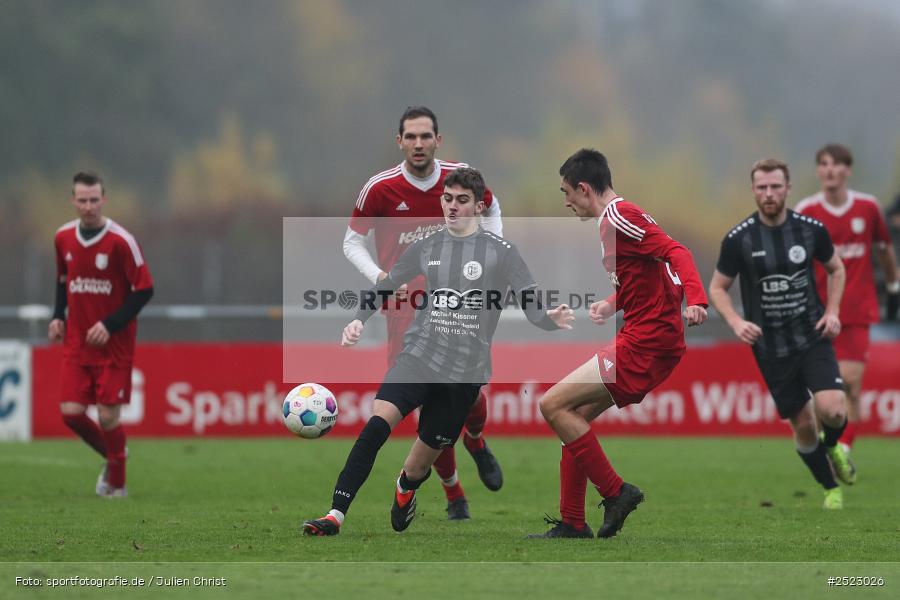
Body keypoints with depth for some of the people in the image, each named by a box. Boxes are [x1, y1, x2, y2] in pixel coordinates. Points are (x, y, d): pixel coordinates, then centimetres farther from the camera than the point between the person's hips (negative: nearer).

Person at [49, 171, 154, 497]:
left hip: (115, 345, -4)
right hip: (76, 343, 4)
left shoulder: (121, 241, -14)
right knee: (71, 413, -4)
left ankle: (116, 483, 16)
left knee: (108, 416, -6)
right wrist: (58, 316, 5)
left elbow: (144, 290, -10)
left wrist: (110, 325, -17)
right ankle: (113, 457, 25)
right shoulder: (63, 237, 2)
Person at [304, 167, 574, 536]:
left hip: (465, 371, -1)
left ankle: (405, 489, 48)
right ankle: (335, 516, -29)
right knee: (378, 422, -25)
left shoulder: (500, 252, -2)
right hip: (420, 354, 1)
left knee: (421, 462, 8)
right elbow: (386, 286, 20)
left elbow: (532, 304, -6)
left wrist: (550, 319, -28)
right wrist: (359, 320, 5)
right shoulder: (426, 248, 8)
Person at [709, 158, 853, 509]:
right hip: (770, 346, 0)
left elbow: (835, 269, 13)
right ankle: (831, 489, 26)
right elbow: (717, 288, 2)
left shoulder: (811, 230, -5)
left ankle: (832, 446, 17)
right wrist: (736, 322, -15)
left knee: (831, 410, -19)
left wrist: (832, 312, -1)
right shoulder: (739, 239, -10)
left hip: (812, 336, 0)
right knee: (802, 425, 2)